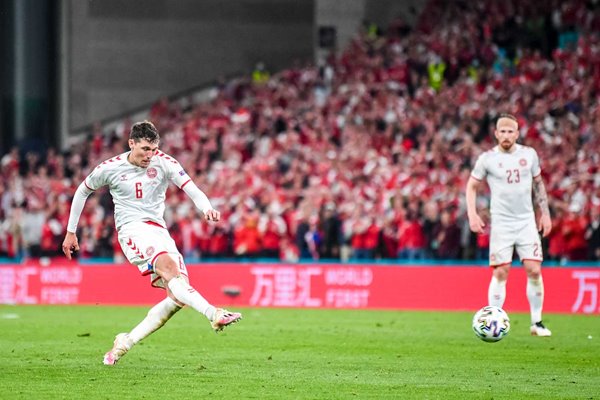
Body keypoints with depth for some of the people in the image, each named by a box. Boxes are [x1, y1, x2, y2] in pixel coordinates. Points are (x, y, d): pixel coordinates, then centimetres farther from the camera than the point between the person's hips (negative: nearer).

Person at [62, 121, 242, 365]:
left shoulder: (164, 163, 3)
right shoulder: (110, 168, 2)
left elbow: (191, 188, -11)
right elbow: (82, 191, 18)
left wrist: (206, 208, -32)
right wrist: (70, 232, 20)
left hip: (159, 230, 4)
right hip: (132, 228, -4)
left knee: (179, 296, -10)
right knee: (168, 267, -33)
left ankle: (125, 342, 0)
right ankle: (213, 314, -50)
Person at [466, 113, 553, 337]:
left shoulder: (529, 154, 5)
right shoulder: (487, 159, -2)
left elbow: (538, 184, 16)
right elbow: (472, 186, 7)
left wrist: (544, 212, 11)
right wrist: (472, 214, -5)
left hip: (527, 221, 2)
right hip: (501, 223, -2)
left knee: (534, 270, -5)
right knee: (500, 272, -8)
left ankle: (536, 322, 5)